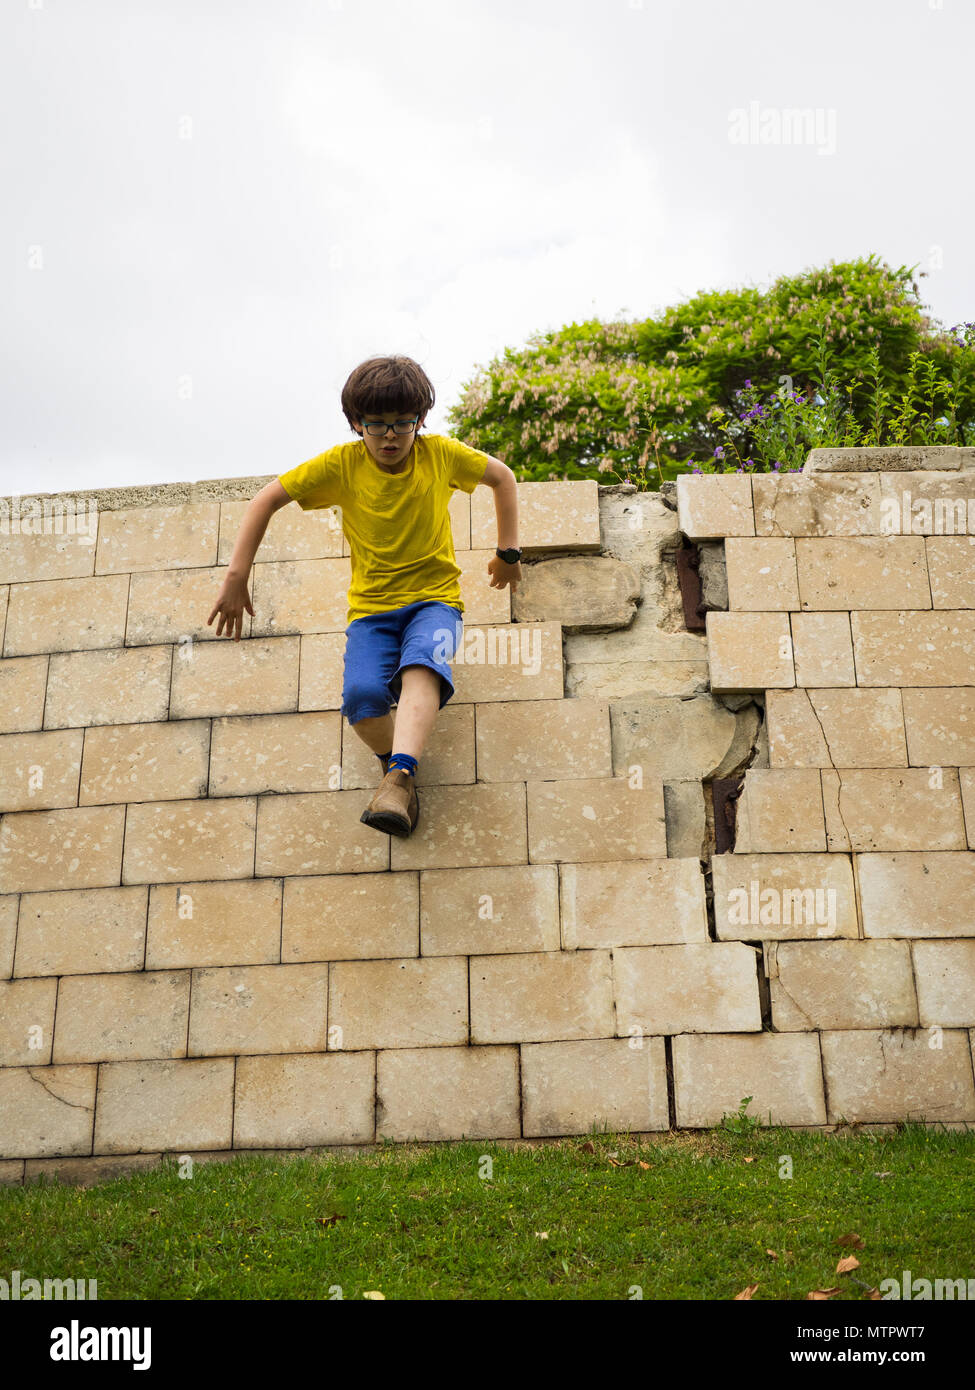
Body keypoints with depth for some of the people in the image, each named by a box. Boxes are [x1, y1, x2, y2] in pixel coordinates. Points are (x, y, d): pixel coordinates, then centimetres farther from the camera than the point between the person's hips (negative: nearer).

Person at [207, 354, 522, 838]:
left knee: (422, 665, -36)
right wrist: (236, 578, -6)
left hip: (434, 597, -1)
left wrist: (508, 552, 15)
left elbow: (502, 476, 15)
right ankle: (397, 761, 3)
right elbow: (266, 500, 0)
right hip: (371, 605, 1)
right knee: (361, 695, -28)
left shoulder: (440, 453, -2)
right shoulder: (342, 464, -4)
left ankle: (398, 778, -49)